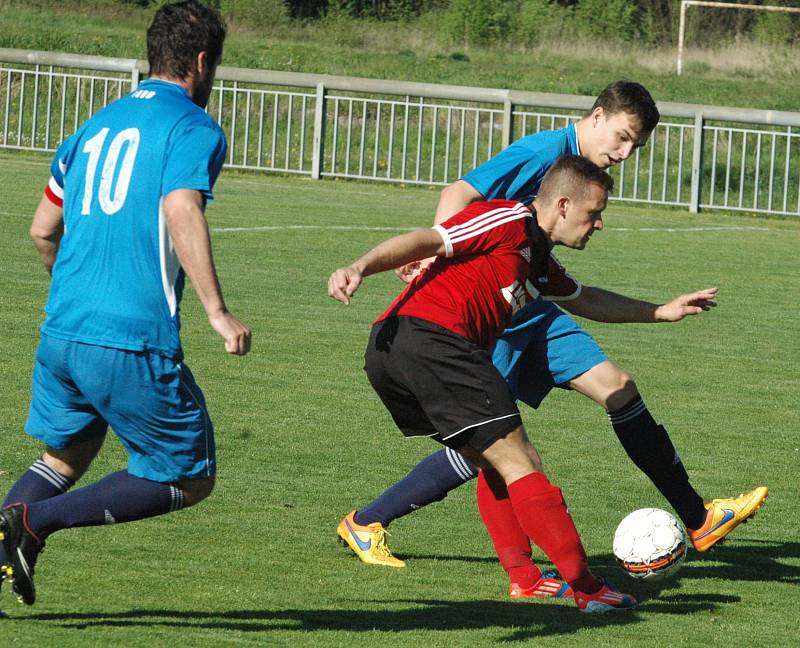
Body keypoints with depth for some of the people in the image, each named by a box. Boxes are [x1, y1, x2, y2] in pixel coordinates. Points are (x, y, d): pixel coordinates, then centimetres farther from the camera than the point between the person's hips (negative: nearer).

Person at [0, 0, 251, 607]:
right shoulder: (194, 128, -4)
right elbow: (181, 213, -22)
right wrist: (217, 311, -23)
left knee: (64, 458, 26)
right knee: (189, 479, 6)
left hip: (62, 330, 7)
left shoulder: (95, 127, 18)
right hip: (134, 345, -7)